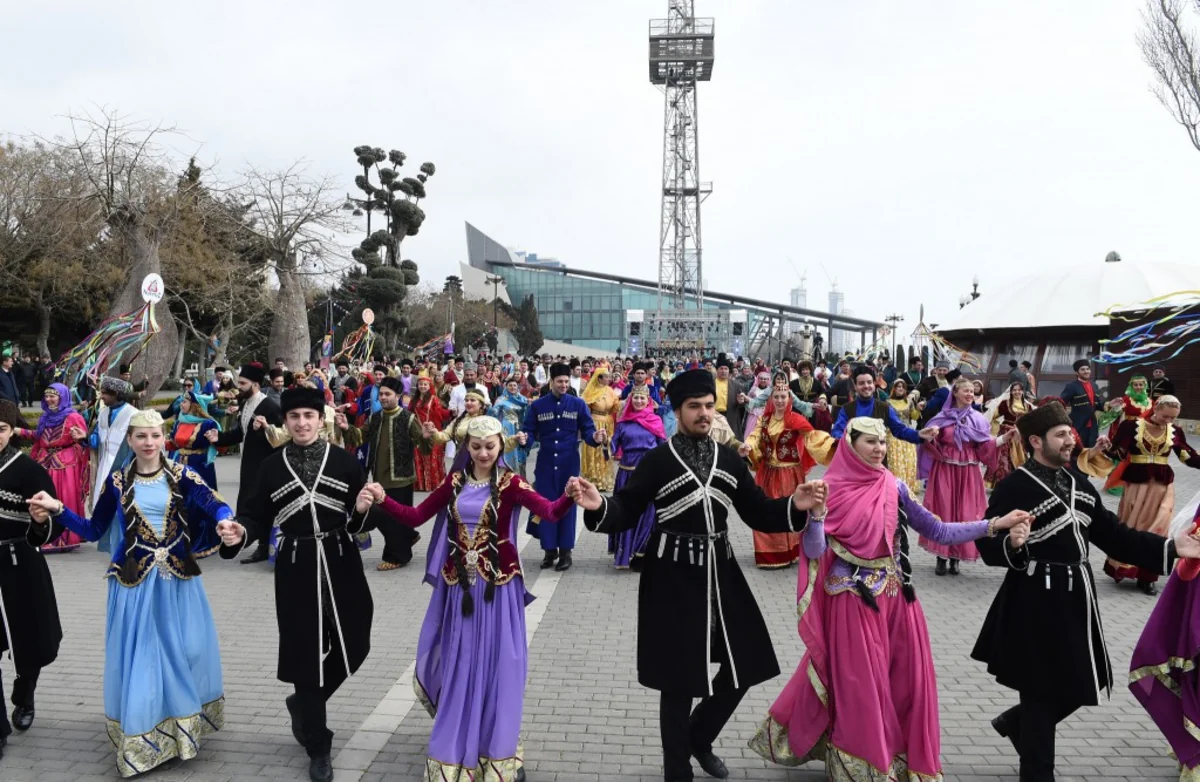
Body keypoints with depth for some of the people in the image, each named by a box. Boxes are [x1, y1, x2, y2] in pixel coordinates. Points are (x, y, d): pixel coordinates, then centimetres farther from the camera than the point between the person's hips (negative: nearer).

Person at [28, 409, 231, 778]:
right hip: (135, 582, 0)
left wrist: (225, 522, -35)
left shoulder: (181, 476, -3)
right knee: (138, 656, 5)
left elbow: (216, 506, -13)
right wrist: (57, 509, -9)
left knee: (184, 651, 10)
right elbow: (93, 530, 4)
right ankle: (142, 736, 20)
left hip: (178, 579, 0)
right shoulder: (117, 481, 0)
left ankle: (183, 723, 32)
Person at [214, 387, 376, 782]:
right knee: (306, 653, 4)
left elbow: (362, 520, 0)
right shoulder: (271, 466, 3)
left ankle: (302, 703, 37)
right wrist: (239, 532, -19)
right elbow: (257, 519, 1)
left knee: (353, 646, 6)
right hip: (296, 568, 0)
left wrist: (362, 510, -22)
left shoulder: (344, 460, 0)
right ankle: (318, 748, 20)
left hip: (340, 563, 1)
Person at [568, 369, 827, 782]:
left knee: (746, 665, 11)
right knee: (679, 678, 4)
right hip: (672, 576, -5)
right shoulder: (657, 460, -6)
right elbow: (627, 513, -9)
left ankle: (699, 739, 36)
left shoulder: (729, 459, 6)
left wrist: (795, 506, -10)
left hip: (719, 570, 5)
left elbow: (757, 513, 7)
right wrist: (599, 506, -30)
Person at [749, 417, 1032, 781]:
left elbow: (937, 530, 0)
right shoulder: (831, 489, -9)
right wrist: (815, 512, -30)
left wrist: (994, 524, -8)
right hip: (852, 602, -4)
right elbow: (815, 552, -13)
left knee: (905, 681, 10)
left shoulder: (895, 487, 2)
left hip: (896, 599, 4)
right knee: (858, 686, 4)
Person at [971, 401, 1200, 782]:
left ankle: (1015, 723, 41)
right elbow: (988, 547, -17)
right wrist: (1013, 544, -38)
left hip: (1076, 598, 8)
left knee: (1078, 686, 17)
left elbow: (1113, 534, 10)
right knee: (1043, 695, 4)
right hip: (1036, 603, -8)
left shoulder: (1078, 482, 10)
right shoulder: (1013, 487, -14)